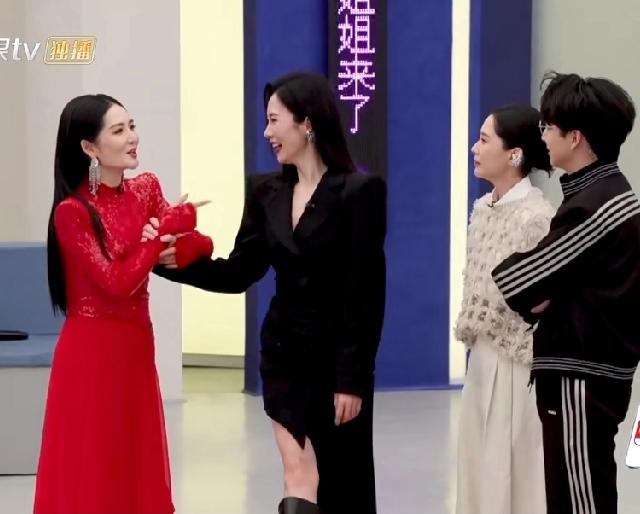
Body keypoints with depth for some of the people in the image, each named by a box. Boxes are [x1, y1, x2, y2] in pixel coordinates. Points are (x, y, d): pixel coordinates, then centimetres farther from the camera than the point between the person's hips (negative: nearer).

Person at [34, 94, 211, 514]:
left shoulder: (146, 189, 7)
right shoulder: (72, 211, -13)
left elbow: (202, 246, 0)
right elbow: (117, 283, -17)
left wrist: (181, 242, -22)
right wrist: (169, 229, -15)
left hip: (136, 346, 6)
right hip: (92, 351, -6)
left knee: (136, 469, 11)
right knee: (90, 472, 0)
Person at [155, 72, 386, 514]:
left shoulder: (359, 192, -11)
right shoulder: (267, 192, 6)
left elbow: (367, 295, -13)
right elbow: (239, 273, 5)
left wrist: (353, 378, -16)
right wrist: (178, 262, -10)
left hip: (336, 357, -4)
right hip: (283, 353, 4)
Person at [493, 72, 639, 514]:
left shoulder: (593, 206, -18)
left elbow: (515, 278, -15)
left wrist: (537, 300, 6)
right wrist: (545, 300, -3)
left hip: (582, 376, -10)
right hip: (592, 368, 10)